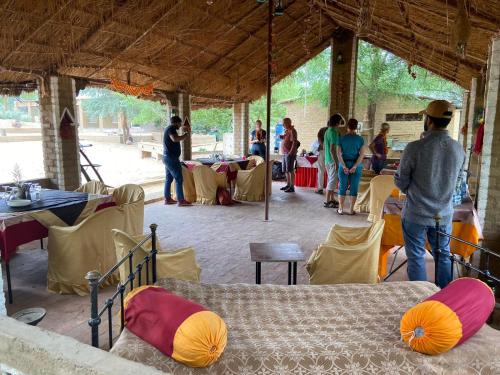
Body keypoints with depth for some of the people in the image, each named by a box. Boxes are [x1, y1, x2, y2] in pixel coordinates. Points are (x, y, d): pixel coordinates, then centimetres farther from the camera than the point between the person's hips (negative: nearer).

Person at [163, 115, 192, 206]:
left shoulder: (168, 128, 18)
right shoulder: (171, 128, -13)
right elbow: (175, 139, -31)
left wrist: (183, 130, 24)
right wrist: (186, 135, -20)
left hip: (167, 158, 10)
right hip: (171, 158, -10)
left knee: (169, 178, 13)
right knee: (178, 179, -8)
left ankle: (167, 199, 18)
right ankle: (181, 200, -7)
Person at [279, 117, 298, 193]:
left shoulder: (292, 131, -12)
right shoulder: (287, 130, 16)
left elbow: (294, 142, -19)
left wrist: (291, 152, -23)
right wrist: (281, 137, 8)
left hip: (290, 154, -10)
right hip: (285, 153, 10)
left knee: (290, 170, -7)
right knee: (286, 170, 14)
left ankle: (292, 187, -4)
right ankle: (288, 185, 25)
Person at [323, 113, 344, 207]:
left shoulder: (327, 131, 11)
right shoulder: (334, 133, -18)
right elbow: (332, 149, -23)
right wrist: (336, 162, -21)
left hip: (327, 160, 10)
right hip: (332, 160, -10)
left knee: (331, 180, 17)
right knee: (332, 181, -3)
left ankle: (332, 199, 26)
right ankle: (328, 202, 2)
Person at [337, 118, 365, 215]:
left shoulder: (342, 138, -1)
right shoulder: (360, 139, -1)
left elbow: (338, 153, -7)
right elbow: (362, 154, -8)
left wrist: (344, 166, -10)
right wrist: (355, 166, -11)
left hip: (344, 164, 0)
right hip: (356, 165, 0)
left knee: (342, 187, 8)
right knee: (354, 188, 7)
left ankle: (340, 209, 12)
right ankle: (351, 210, 11)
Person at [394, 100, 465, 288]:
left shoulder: (415, 148, -19)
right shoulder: (459, 149, -4)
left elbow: (401, 182, -10)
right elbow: (456, 180, 9)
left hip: (416, 214, -4)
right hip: (444, 214, 4)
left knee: (416, 257, 10)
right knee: (443, 256, 19)